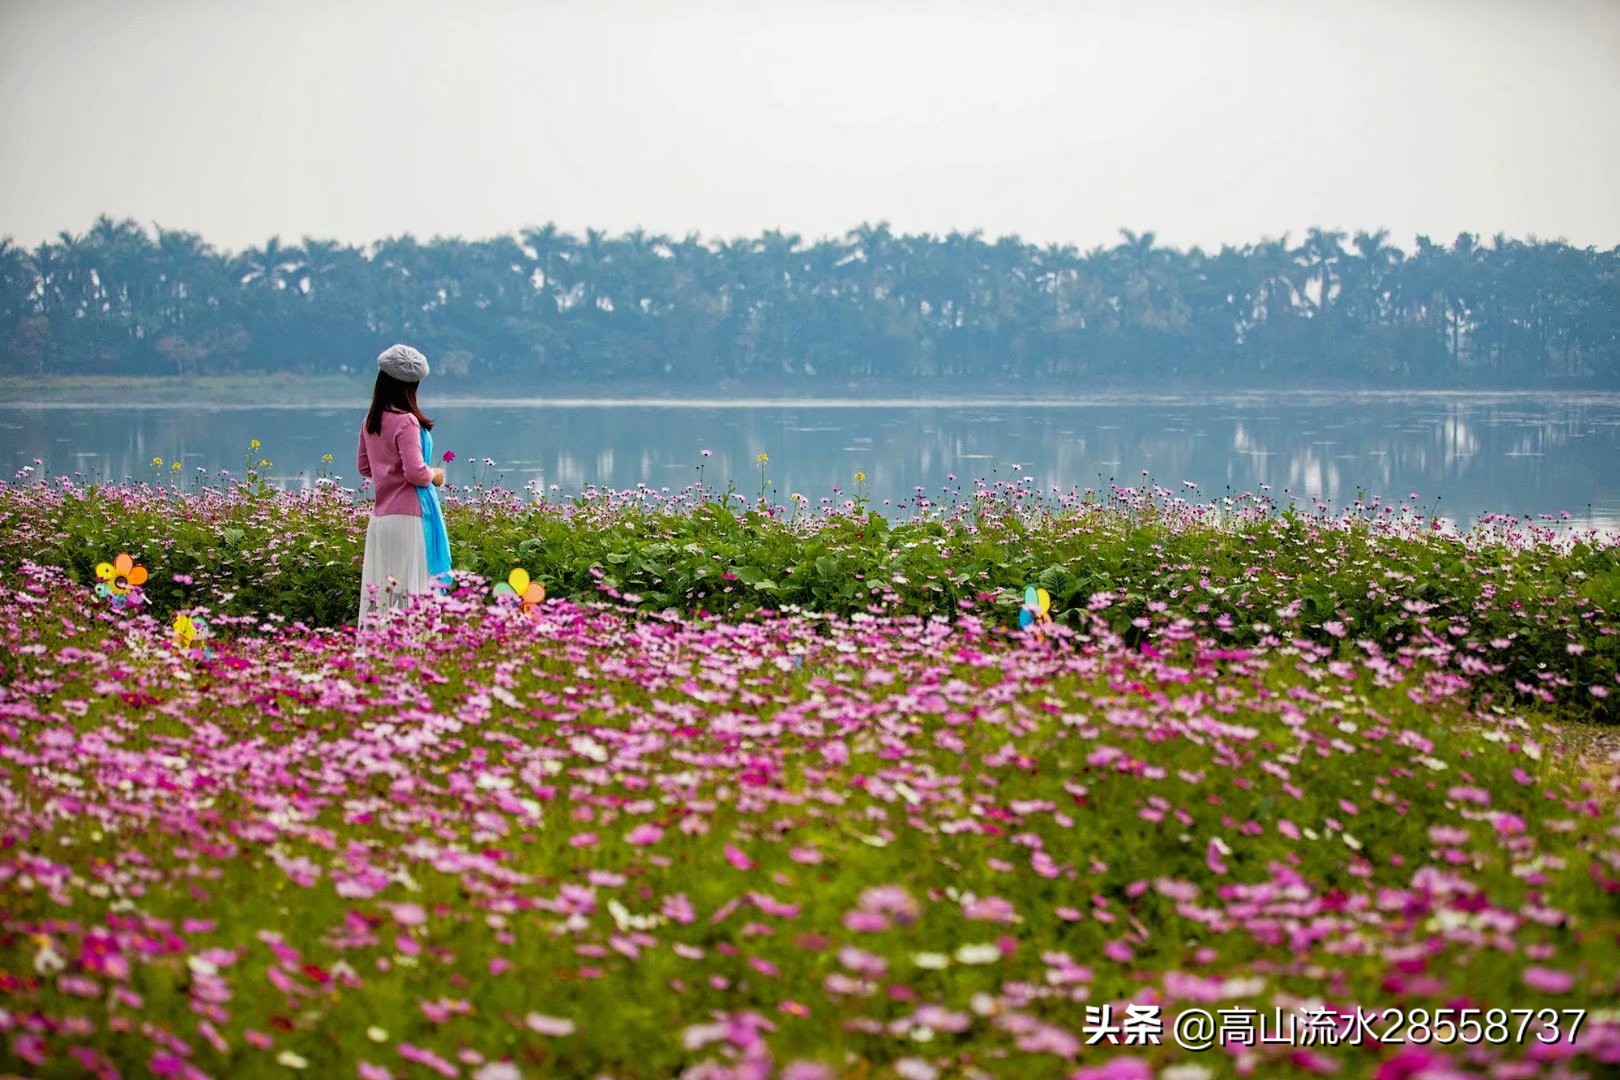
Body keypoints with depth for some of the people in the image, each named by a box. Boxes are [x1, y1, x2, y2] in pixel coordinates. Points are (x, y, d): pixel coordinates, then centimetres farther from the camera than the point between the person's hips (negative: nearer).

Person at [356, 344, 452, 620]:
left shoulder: (370, 422, 9)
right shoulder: (406, 422, -14)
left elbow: (364, 467, 20)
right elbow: (415, 472, -18)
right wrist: (434, 475, 0)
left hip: (380, 515, 8)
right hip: (408, 516, -8)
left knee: (378, 590, 8)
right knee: (411, 590, -6)